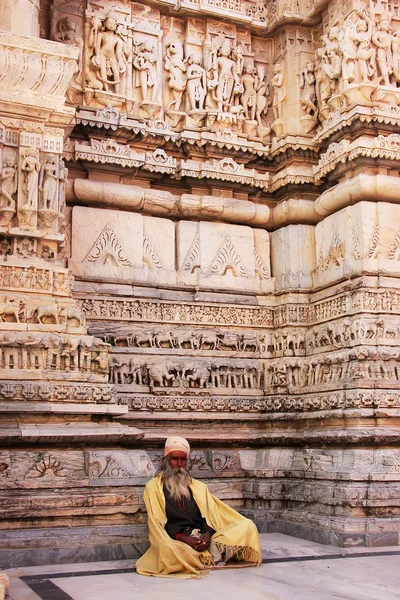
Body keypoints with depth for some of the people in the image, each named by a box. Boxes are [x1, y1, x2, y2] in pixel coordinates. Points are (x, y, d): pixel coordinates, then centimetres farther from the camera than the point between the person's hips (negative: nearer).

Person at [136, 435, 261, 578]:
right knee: (168, 549, -42)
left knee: (247, 526, -14)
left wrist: (208, 533, -13)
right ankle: (210, 556, -22)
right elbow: (157, 523, -3)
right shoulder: (153, 487, 7)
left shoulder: (198, 486, 21)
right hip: (175, 541, -4)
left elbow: (210, 515, 11)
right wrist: (182, 538, -18)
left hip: (202, 538, 4)